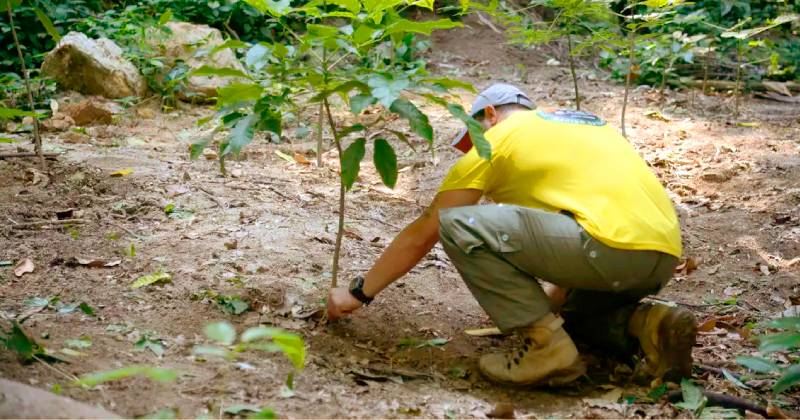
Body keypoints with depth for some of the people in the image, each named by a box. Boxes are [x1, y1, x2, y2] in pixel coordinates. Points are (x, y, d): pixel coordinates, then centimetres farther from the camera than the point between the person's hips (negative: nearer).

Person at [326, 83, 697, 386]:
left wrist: (358, 293, 27)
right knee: (565, 313, 35)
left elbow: (423, 233, 16)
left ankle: (546, 347, -6)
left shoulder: (496, 138, 12)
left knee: (458, 224, -4)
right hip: (664, 255, 9)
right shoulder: (586, 123, 32)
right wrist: (550, 305, 41)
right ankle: (648, 326, 5)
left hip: (614, 245, -8)